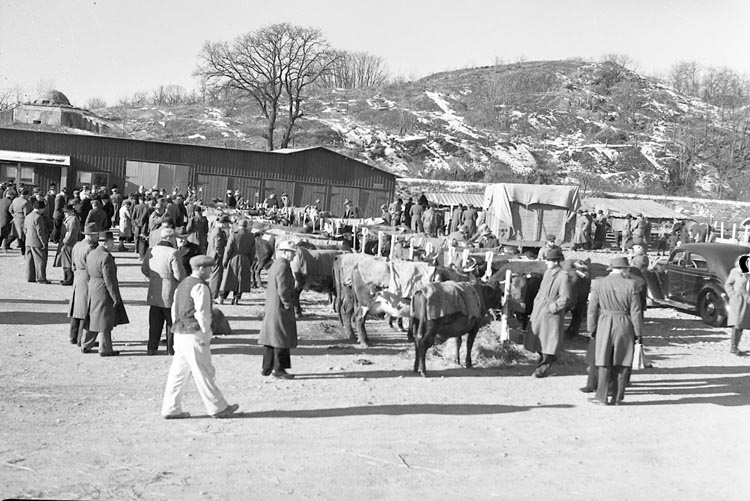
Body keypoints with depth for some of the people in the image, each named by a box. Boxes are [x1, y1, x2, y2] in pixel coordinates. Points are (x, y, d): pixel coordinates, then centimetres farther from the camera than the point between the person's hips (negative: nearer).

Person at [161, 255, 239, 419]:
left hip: (179, 334, 9)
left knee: (178, 372, 11)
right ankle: (217, 408, 9)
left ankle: (171, 409, 15)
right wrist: (206, 333, -8)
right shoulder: (200, 287, -14)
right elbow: (202, 313, -18)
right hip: (194, 335, -9)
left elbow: (174, 310, 18)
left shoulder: (182, 285, 15)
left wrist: (178, 328, 19)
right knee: (204, 374, -1)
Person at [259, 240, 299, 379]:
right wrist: (288, 304, -13)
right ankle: (279, 369, 2)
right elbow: (283, 289, -24)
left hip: (270, 307, 10)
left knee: (270, 337, 14)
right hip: (281, 308, -10)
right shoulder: (283, 266, -17)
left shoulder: (274, 265, 15)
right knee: (282, 338, -3)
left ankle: (267, 368, 21)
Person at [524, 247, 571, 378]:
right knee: (537, 338, 14)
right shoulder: (547, 273, 9)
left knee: (549, 341, 0)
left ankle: (544, 368, 10)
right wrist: (536, 304, 12)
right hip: (539, 313, 8)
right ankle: (545, 359, 33)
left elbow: (565, 297, -17)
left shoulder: (563, 276, -14)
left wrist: (551, 308, -16)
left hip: (552, 315, -8)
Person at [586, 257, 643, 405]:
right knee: (622, 363, 9)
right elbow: (635, 312, -3)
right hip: (624, 326, 0)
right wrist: (637, 332, 5)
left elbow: (592, 310, -1)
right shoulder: (631, 285, -5)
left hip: (605, 325, 0)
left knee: (604, 363, 7)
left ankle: (601, 397, 7)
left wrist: (592, 329, 8)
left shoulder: (598, 284, -3)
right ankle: (617, 398, 13)